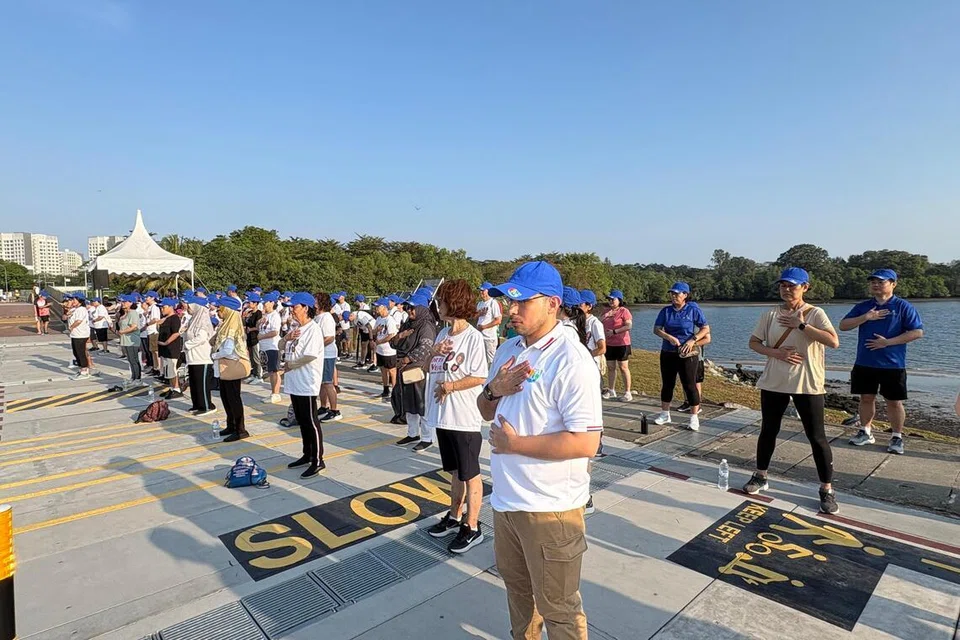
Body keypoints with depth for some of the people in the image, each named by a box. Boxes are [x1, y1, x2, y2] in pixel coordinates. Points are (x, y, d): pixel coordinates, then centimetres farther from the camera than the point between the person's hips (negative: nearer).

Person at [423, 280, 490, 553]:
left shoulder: (473, 337, -15)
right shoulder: (443, 334, 9)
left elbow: (480, 377, -18)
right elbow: (428, 367, 13)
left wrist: (450, 386, -20)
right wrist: (434, 352, -6)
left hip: (464, 417, -8)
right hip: (442, 416, 8)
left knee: (470, 474, 6)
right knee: (455, 471, 21)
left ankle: (472, 527, 19)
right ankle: (455, 517, 36)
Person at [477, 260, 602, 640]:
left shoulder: (570, 360, -22)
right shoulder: (508, 350, 4)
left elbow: (586, 443, -27)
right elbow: (486, 412, 13)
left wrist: (515, 444, -21)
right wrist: (493, 389, -10)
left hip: (550, 506, -8)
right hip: (506, 496, 8)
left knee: (557, 607, 13)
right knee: (516, 586, 29)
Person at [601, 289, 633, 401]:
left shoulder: (624, 311, -7)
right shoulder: (607, 311, 15)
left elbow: (629, 325, -18)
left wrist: (614, 331, -20)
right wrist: (605, 316, -4)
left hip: (621, 344, -7)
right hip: (609, 344, 7)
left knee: (623, 367, -3)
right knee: (610, 367, 11)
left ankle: (627, 392, 2)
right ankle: (611, 391, 20)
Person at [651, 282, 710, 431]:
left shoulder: (693, 309, -5)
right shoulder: (666, 310, 3)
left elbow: (706, 328, -3)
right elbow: (656, 329, -1)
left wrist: (693, 340, -17)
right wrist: (669, 337, -18)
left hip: (687, 353, -4)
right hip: (668, 353, 4)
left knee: (689, 385, 0)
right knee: (667, 384, 11)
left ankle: (694, 417, 10)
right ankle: (664, 414, 24)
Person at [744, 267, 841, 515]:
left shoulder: (815, 313, -6)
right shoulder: (770, 315, 3)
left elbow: (833, 341, -19)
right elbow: (754, 342, 4)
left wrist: (801, 325, -20)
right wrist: (776, 352, -13)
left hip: (808, 385, -3)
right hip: (773, 383, 3)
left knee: (817, 437, 2)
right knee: (768, 431, 13)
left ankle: (827, 490, 17)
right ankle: (760, 477, 29)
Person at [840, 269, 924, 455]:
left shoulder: (903, 307, -3)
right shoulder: (862, 306, 8)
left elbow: (918, 332, -9)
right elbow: (843, 325, 1)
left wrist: (888, 342, -17)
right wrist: (866, 317, -13)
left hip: (893, 365, -3)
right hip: (864, 363, 3)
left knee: (894, 401, 5)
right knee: (866, 398, 12)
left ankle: (897, 437, 20)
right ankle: (865, 432, 24)